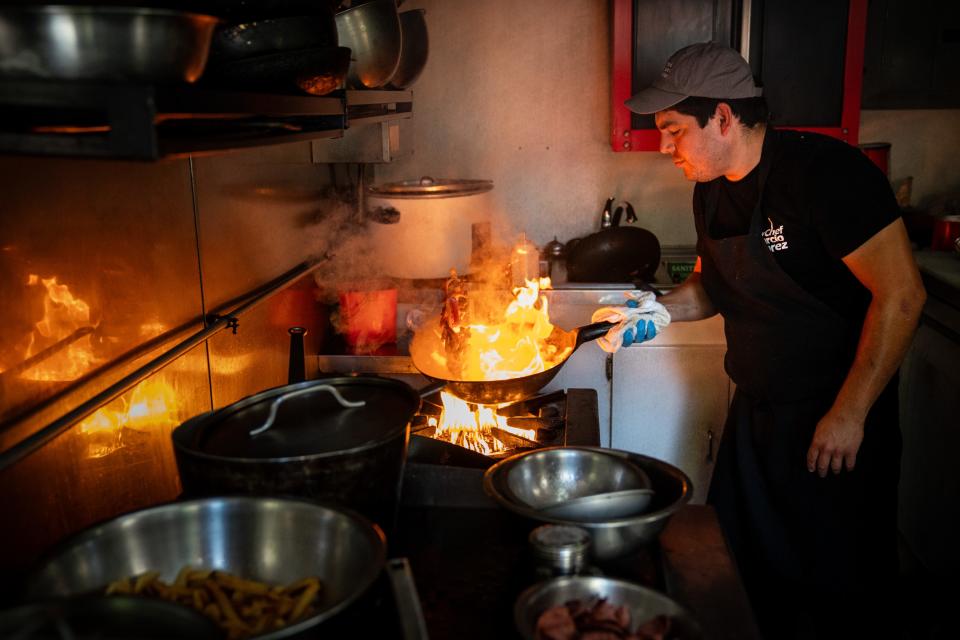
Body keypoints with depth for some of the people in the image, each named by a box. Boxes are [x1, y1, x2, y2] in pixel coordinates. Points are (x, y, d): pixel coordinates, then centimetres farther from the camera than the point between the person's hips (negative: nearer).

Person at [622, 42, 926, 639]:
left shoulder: (824, 170, -20)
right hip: (755, 411, 7)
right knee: (747, 566, 17)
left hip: (837, 419, -7)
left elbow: (901, 292, -22)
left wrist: (849, 414, -22)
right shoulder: (711, 192, 3)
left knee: (840, 588, 8)